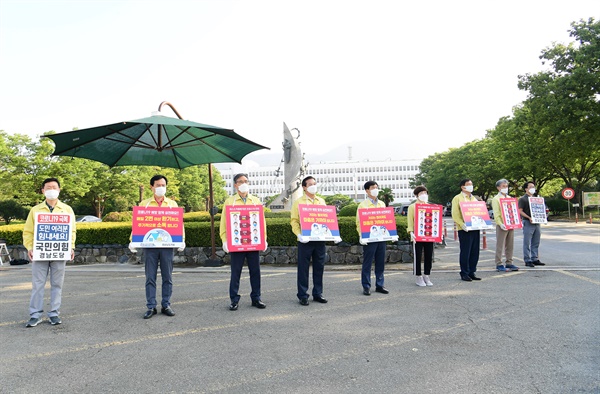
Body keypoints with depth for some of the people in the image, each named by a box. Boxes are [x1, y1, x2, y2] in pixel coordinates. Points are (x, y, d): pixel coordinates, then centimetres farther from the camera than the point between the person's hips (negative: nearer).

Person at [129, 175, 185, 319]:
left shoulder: (172, 204, 9)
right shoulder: (144, 204, 8)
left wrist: (181, 240, -8)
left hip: (167, 245, 1)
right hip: (149, 245, 0)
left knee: (167, 277, 5)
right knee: (150, 277, 4)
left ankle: (166, 305, 16)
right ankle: (151, 307, 12)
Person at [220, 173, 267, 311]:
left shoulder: (256, 201, 11)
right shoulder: (230, 201, 5)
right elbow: (224, 222, 2)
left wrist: (264, 238, 3)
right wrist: (225, 240, -8)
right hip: (236, 243, -2)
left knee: (255, 271, 6)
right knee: (235, 272, 3)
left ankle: (256, 298, 18)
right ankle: (234, 300, 13)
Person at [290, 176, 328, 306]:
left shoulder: (321, 201, 14)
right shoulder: (298, 202, 1)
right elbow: (294, 221, -4)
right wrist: (299, 234, -18)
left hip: (320, 239, 4)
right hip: (305, 240, -4)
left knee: (319, 267, 9)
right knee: (303, 268, 2)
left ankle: (317, 293, 21)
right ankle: (302, 295, 11)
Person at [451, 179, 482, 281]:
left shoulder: (474, 199, 20)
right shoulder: (457, 198, -1)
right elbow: (455, 215, -8)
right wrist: (462, 225, -22)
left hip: (475, 228, 6)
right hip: (465, 230, -6)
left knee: (475, 252, 7)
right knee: (465, 252, -3)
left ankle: (472, 272, 17)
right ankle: (464, 273, 7)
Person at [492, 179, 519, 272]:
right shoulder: (496, 199, -3)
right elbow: (496, 214, -11)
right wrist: (500, 223, -22)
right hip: (502, 225, -7)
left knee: (510, 245, 9)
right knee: (500, 246, -4)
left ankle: (509, 263, 17)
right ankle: (499, 265, -1)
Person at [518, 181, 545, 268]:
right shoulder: (523, 199, -4)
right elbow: (520, 211, -10)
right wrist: (529, 218, -22)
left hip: (537, 223, 7)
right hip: (528, 223, -7)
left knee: (536, 243, 11)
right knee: (527, 243, -4)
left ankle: (535, 259, 19)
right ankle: (527, 261, 0)